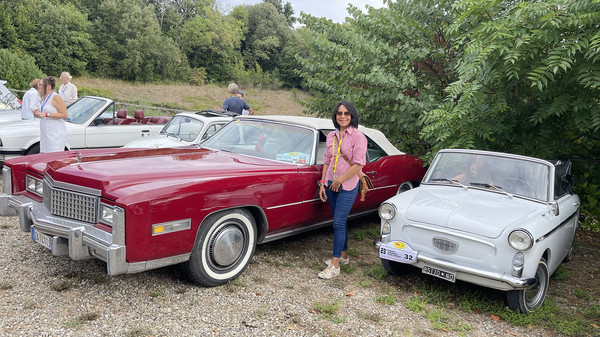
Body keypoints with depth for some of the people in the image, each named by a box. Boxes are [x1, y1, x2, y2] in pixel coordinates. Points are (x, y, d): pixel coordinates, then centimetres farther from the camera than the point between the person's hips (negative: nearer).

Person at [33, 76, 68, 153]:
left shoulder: (56, 97, -11)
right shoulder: (44, 97, 16)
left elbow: (64, 115, -18)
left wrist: (46, 114, -21)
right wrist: (38, 114, 8)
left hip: (56, 134, -9)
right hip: (45, 134, 9)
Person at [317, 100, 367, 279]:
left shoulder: (358, 137, -10)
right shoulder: (331, 136, 9)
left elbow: (358, 165, -15)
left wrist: (340, 180, -14)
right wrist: (323, 183, 9)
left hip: (348, 186, -6)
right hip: (331, 184, 6)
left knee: (338, 223, -8)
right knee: (339, 222, 15)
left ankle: (334, 265, -2)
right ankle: (343, 255, 31)